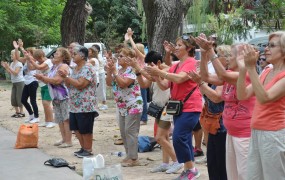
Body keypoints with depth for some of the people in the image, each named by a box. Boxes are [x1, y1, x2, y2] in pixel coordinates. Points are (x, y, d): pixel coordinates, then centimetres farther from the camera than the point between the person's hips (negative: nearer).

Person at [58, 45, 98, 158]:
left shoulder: (87, 69, -14)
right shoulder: (75, 69, 14)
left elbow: (80, 85, -23)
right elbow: (69, 85, 17)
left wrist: (66, 76, -20)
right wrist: (65, 77, -2)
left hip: (85, 106, -9)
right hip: (74, 105, 9)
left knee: (85, 130, 0)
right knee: (76, 129, 13)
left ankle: (88, 150, 11)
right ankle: (83, 148, 24)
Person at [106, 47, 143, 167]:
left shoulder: (131, 71, -15)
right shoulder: (119, 71, 13)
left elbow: (122, 83, -26)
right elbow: (109, 83, 9)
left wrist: (114, 71, -23)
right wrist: (109, 71, -4)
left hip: (133, 107, -9)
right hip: (122, 107, 9)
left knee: (130, 132, -8)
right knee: (123, 132, 12)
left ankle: (133, 158, -3)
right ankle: (129, 155, 21)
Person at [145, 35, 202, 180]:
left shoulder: (191, 62, -10)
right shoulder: (174, 66, 12)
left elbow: (179, 78, -25)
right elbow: (164, 86, 9)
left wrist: (159, 72, -22)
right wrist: (156, 76, -8)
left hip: (190, 107, -8)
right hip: (179, 107, 8)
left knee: (178, 137, -15)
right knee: (184, 139, 11)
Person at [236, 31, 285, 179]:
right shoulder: (265, 73, 11)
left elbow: (264, 98, -26)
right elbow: (242, 95, 4)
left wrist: (251, 68, -29)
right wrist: (243, 70, -9)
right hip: (256, 133, 8)